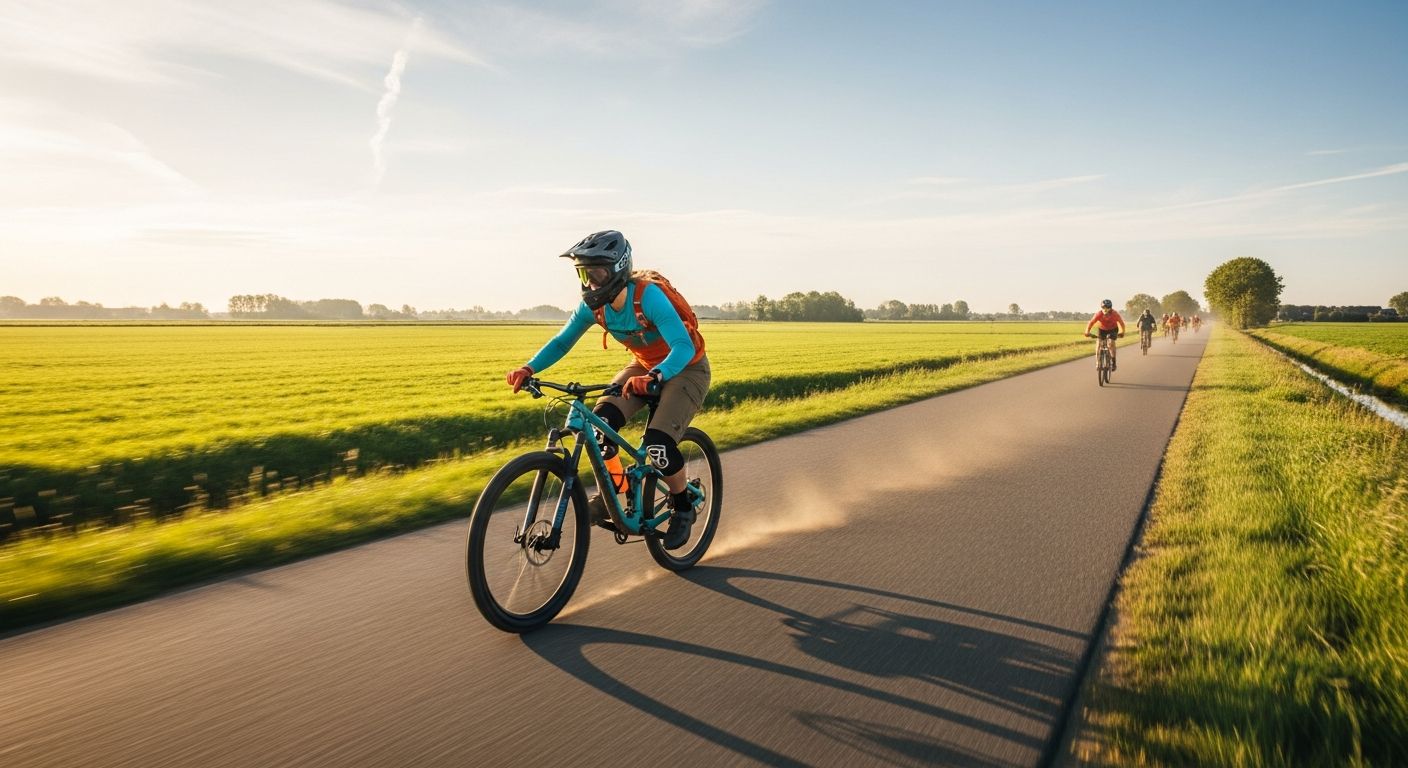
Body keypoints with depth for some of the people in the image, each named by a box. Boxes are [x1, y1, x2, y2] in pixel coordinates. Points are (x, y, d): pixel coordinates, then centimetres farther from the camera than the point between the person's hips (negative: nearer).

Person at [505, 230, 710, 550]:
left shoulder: (648, 296, -32)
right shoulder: (594, 304, -13)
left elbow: (684, 347, -40)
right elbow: (562, 341, -4)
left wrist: (653, 377, -58)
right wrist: (529, 368, -21)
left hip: (685, 368, -6)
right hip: (644, 367, 6)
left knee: (659, 443, -24)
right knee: (601, 421, -17)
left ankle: (683, 507, 4)